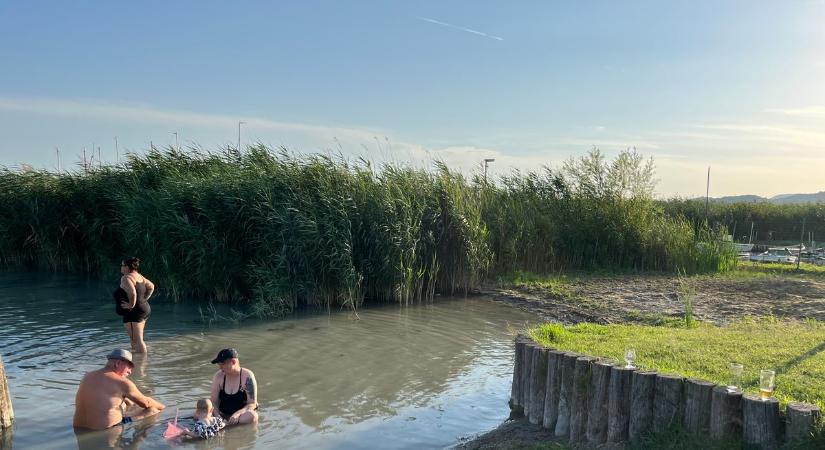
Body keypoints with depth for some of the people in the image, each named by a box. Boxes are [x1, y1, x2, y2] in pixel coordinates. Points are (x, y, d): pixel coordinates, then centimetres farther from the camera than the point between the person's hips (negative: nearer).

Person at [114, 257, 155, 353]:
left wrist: (132, 304, -21)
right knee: (136, 340, 20)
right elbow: (151, 287, 21)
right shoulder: (139, 276, 12)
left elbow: (132, 292, -33)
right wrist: (144, 299, 17)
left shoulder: (126, 278, -16)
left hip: (134, 312, -10)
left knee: (137, 341, -9)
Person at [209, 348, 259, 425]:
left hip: (243, 413, -3)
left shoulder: (247, 376, -13)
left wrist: (237, 414, -30)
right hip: (224, 415, 3)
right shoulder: (218, 376, -4)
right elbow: (214, 402, -2)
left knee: (252, 416, -38)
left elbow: (252, 404, -13)